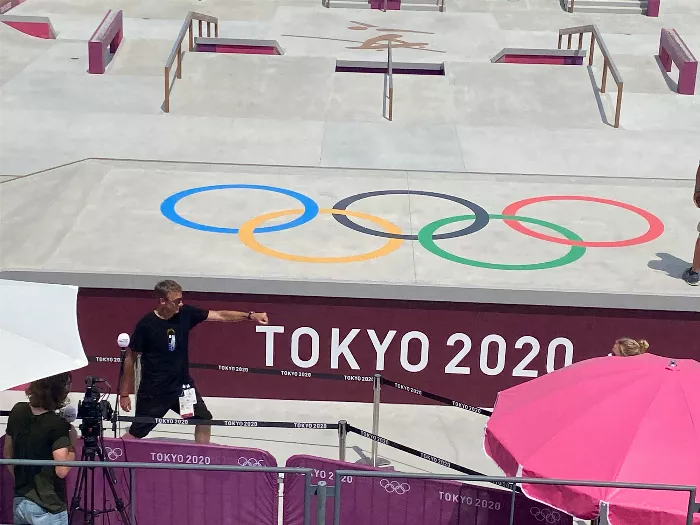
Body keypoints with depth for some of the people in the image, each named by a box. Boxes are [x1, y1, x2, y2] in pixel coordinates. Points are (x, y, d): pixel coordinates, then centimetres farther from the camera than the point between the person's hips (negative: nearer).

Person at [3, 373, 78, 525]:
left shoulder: (17, 411, 0)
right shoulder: (57, 425, -20)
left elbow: (7, 454, 11)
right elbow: (62, 470, -22)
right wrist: (72, 445, -8)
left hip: (19, 501, 6)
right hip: (47, 507, -6)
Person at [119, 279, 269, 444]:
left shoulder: (185, 314, -7)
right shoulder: (146, 324, -18)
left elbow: (220, 315, -6)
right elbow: (130, 357, -9)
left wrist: (250, 316, -18)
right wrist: (124, 393, -6)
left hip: (182, 385, 5)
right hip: (153, 391, -5)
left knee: (204, 419, 1)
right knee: (136, 433, 3)